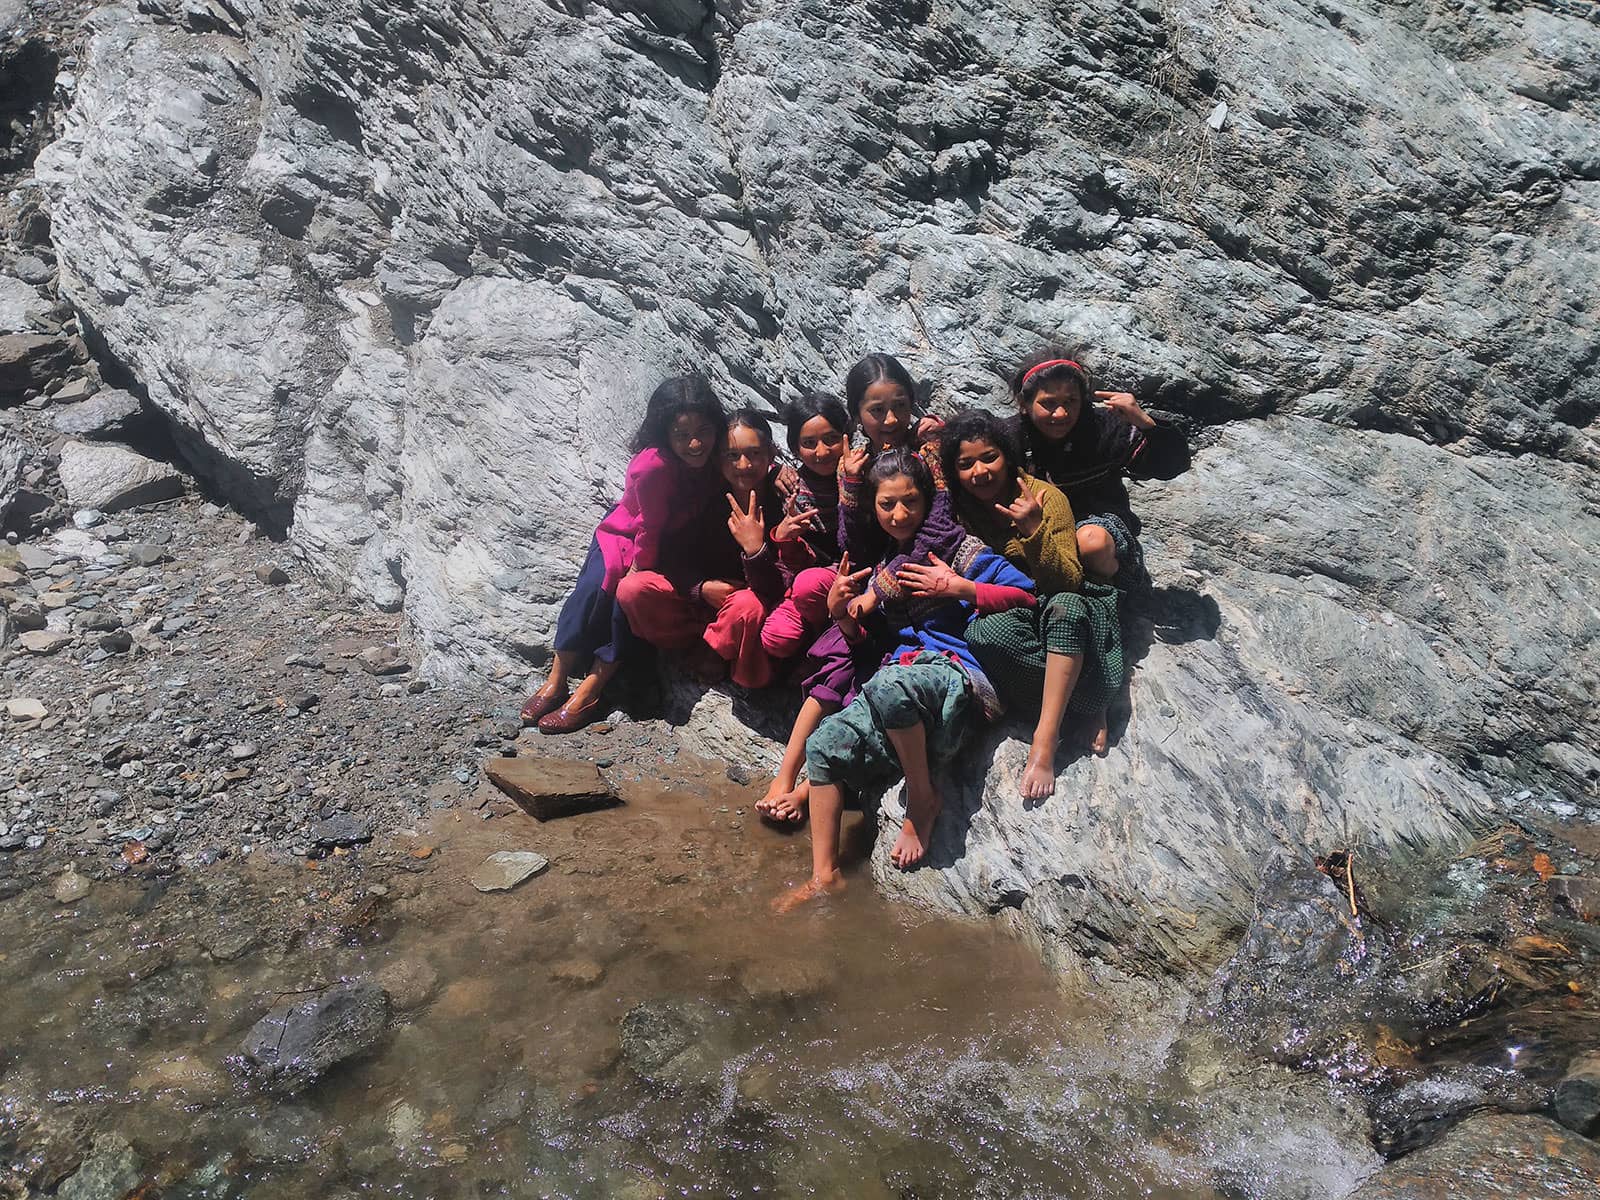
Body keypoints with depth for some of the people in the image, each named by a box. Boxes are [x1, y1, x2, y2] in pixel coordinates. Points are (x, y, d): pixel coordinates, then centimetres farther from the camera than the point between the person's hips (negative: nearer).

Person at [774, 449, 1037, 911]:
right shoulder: (882, 564, 21)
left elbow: (1025, 594, -3)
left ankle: (924, 799, -16)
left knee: (888, 685, -40)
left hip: (955, 672, -6)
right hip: (902, 671, 7)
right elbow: (863, 636, 24)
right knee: (824, 744, -13)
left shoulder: (958, 548, 4)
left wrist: (959, 587, -12)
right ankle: (825, 876, -7)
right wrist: (840, 611, 3)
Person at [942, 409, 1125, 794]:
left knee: (1066, 606, -37)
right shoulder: (958, 509, -2)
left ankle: (1044, 742, -38)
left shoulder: (1046, 498, -12)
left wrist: (1035, 531, -31)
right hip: (1001, 613, 2)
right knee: (982, 632, -34)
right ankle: (1083, 696, -18)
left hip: (1049, 606, -1)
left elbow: (1068, 582, -15)